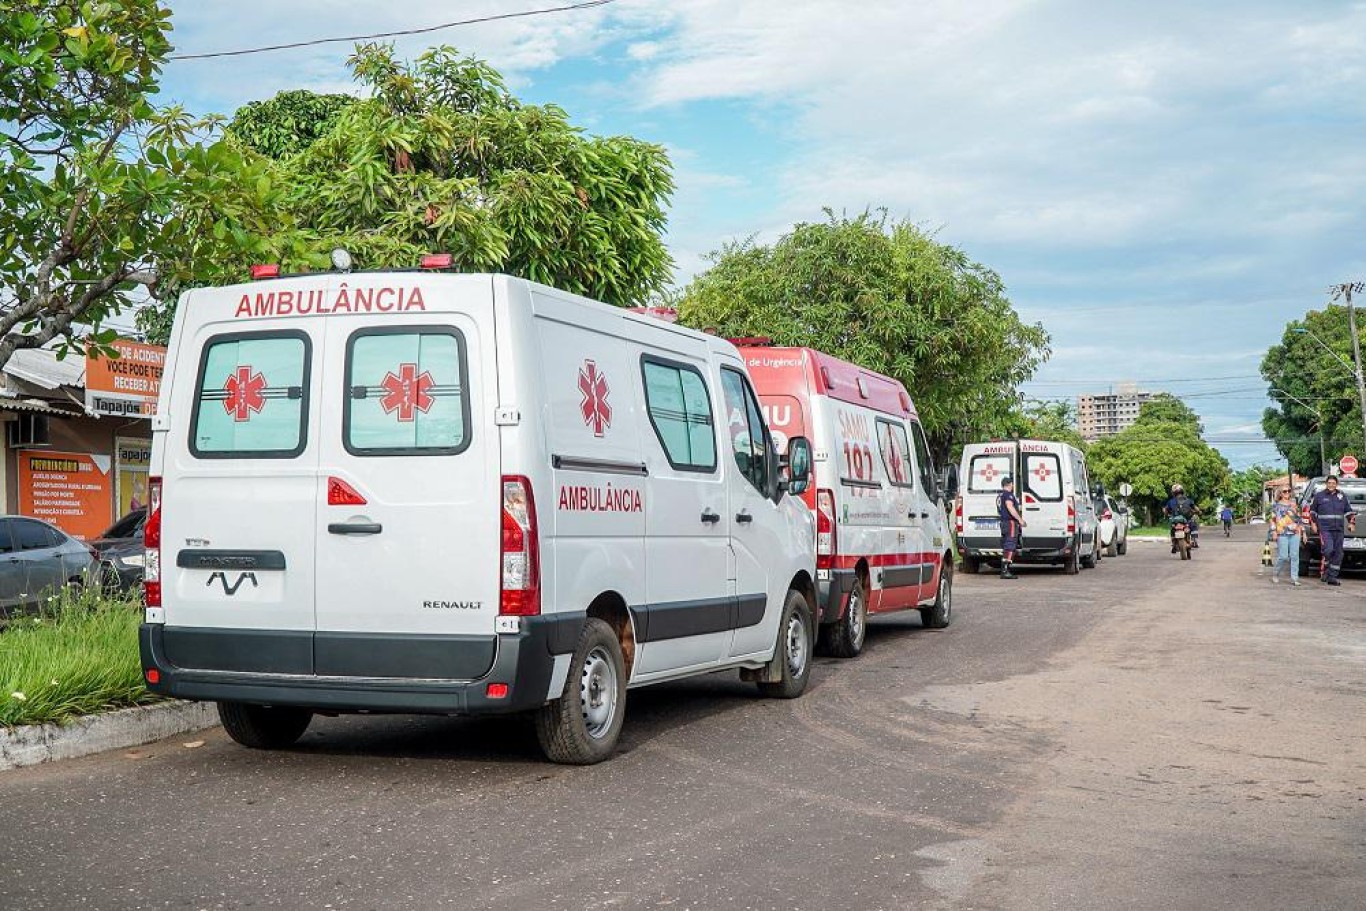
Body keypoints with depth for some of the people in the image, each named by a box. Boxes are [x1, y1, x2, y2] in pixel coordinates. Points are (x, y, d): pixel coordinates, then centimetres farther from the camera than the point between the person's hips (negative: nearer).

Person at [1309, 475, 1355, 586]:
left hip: (1339, 530, 4)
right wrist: (1313, 523, 4)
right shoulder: (1319, 496, 5)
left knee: (1338, 554, 2)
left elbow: (1348, 511, 20)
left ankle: (1332, 577, 8)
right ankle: (1325, 571, -2)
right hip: (1325, 529, -4)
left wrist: (1351, 522, 8)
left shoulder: (1342, 496, 13)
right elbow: (1312, 510, 13)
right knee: (1328, 550, -21)